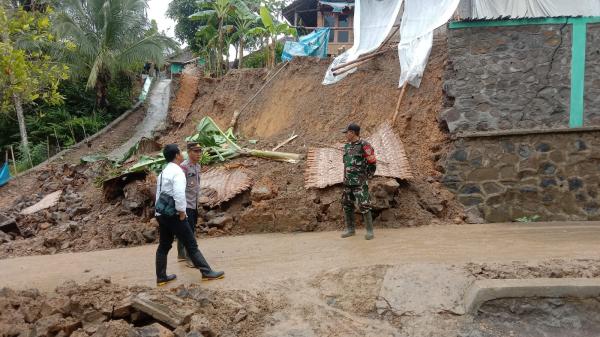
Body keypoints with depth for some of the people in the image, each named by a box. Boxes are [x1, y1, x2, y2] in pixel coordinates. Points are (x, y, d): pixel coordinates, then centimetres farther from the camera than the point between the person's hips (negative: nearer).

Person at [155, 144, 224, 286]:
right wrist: (181, 212, -16)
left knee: (164, 246, 15)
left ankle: (161, 277, 21)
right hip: (173, 215, -9)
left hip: (161, 214, 9)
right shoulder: (177, 172, -14)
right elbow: (179, 195, -26)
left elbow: (159, 194, 17)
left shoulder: (163, 172, 16)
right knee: (191, 245, -3)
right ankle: (207, 272, 4)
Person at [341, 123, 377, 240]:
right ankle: (350, 229, 21)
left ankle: (370, 231, 2)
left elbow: (372, 163, -11)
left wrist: (366, 178, -6)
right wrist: (346, 178, 17)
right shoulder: (347, 146, 11)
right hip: (348, 182, 8)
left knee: (364, 206, -9)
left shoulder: (364, 145, -13)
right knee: (347, 205, 9)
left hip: (359, 183, -8)